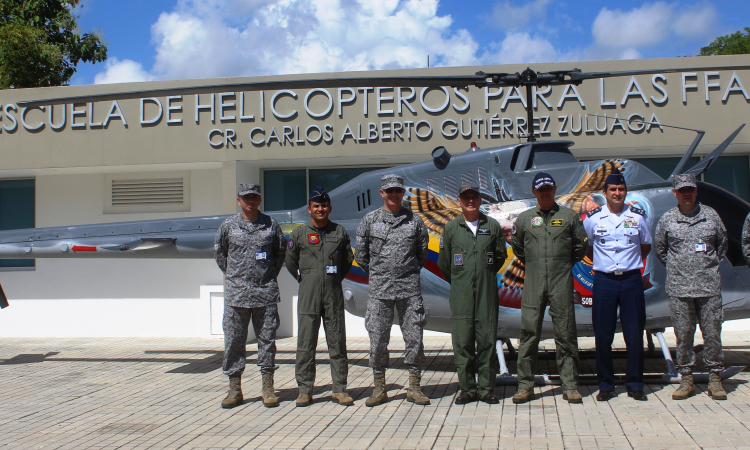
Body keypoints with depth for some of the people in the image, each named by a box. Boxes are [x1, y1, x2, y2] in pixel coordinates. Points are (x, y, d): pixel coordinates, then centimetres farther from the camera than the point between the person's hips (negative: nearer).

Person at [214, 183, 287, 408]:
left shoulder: (270, 225, 5)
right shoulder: (228, 225, 5)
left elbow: (281, 250, 17)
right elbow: (218, 251, 17)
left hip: (266, 292, 0)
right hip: (236, 292, 0)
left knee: (267, 338, 3)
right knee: (233, 340, 1)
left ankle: (268, 388, 11)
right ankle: (235, 388, 10)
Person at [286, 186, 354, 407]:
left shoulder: (340, 232, 8)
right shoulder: (299, 234, 4)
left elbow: (348, 259, 18)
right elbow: (290, 262, 14)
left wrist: (337, 278, 11)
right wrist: (304, 279, 10)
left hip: (334, 294, 1)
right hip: (308, 294, -1)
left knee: (337, 341, 4)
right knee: (306, 343, 0)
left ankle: (339, 389, 11)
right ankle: (305, 390, 8)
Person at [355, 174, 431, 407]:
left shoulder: (414, 220, 6)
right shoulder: (369, 220, 5)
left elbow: (423, 251, 16)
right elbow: (361, 253, 11)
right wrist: (376, 273, 12)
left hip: (410, 288, 0)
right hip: (380, 289, 0)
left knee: (414, 337, 2)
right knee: (378, 338, 3)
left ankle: (414, 387, 13)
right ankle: (379, 389, 14)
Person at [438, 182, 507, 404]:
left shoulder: (492, 225, 6)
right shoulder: (451, 228, 5)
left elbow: (500, 256, 15)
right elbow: (444, 262, 12)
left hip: (487, 292, 0)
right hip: (461, 294, 0)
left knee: (487, 340, 2)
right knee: (462, 341, -1)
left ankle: (487, 388, 11)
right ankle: (467, 388, 8)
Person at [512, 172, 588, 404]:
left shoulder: (569, 216, 7)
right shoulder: (524, 218, 9)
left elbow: (581, 245, 16)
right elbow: (517, 247, 21)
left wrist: (567, 264, 12)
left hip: (561, 283, 0)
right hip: (533, 283, 1)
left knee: (566, 334, 2)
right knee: (529, 333, -1)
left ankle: (570, 386, 10)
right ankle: (525, 385, 7)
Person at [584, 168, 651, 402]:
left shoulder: (638, 217, 4)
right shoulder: (593, 218, 3)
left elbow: (646, 246, 18)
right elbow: (586, 248, 16)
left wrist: (630, 262, 10)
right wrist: (601, 262, 9)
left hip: (631, 279, 1)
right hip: (604, 280, 0)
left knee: (634, 334, 2)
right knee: (603, 335, 1)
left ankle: (635, 384, 14)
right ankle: (605, 384, 12)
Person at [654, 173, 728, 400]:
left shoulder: (711, 215, 5)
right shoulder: (667, 219, 3)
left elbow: (722, 243, 19)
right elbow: (659, 248, 16)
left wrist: (712, 264, 13)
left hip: (709, 286, 0)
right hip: (679, 288, 0)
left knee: (712, 332, 2)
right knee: (683, 334, 3)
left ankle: (715, 377, 14)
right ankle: (686, 379, 12)